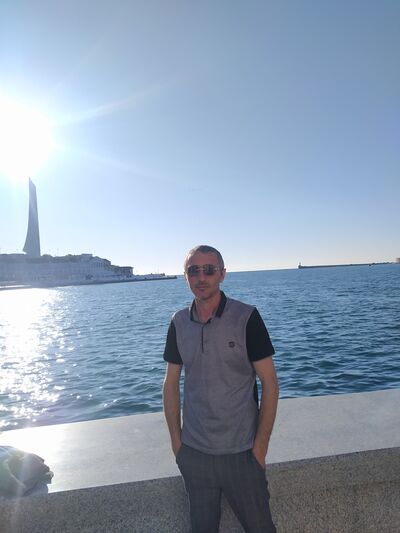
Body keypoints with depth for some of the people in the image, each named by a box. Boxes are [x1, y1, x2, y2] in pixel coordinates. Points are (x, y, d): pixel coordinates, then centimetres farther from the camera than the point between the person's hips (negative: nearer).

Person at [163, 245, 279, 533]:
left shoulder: (246, 318, -13)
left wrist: (260, 447, -11)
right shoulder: (179, 323, -2)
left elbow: (270, 383, -10)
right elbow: (171, 383, 5)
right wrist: (176, 440, 3)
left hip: (241, 453, -3)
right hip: (193, 452, 3)